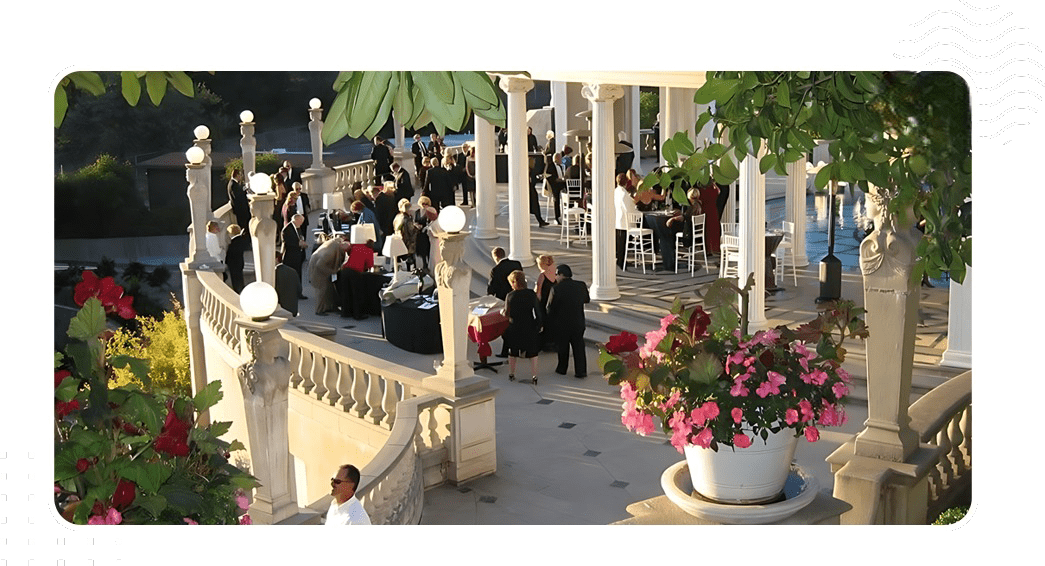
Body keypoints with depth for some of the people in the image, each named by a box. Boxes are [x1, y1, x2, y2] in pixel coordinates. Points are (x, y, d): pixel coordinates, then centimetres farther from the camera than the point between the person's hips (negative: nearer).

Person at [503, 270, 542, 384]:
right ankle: (534, 376, 4)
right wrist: (539, 325, 4)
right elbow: (538, 311, -7)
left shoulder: (510, 296, -10)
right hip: (530, 328, -1)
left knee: (512, 353, 18)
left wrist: (502, 312, 19)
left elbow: (507, 313, -4)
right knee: (533, 353, 9)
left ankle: (511, 374, 25)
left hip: (514, 328, 1)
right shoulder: (531, 294, -10)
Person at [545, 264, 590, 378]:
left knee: (562, 347, 15)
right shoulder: (581, 286, -3)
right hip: (578, 323, 2)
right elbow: (587, 300, 14)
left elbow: (550, 307, -12)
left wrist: (551, 318, 6)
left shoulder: (556, 288, -16)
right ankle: (580, 371, 6)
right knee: (579, 347, 10)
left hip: (562, 323, -2)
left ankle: (562, 369, 27)